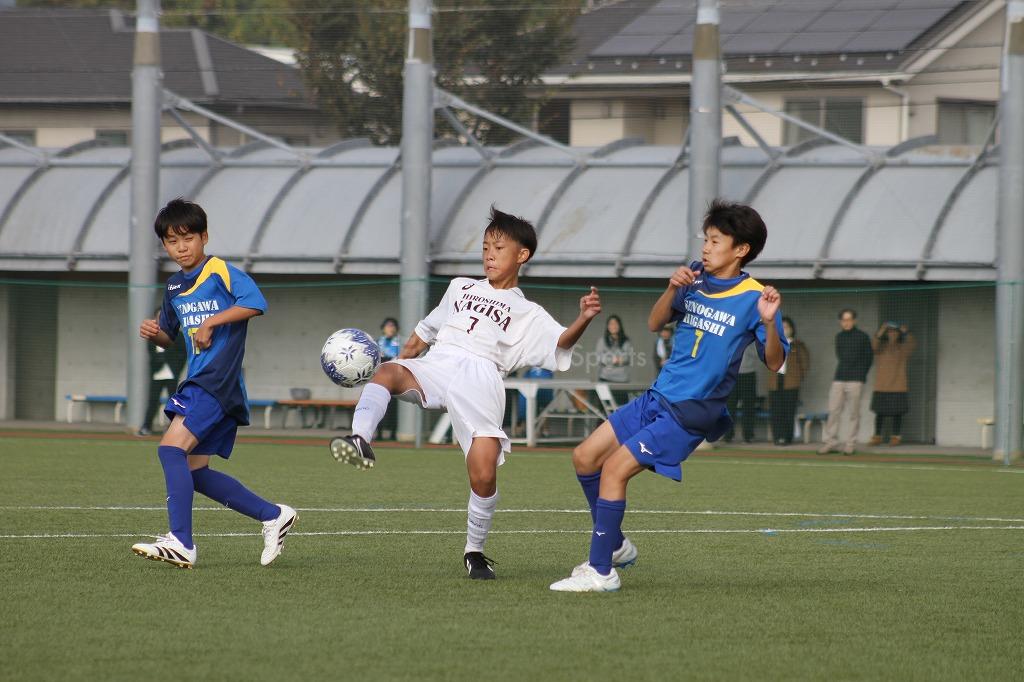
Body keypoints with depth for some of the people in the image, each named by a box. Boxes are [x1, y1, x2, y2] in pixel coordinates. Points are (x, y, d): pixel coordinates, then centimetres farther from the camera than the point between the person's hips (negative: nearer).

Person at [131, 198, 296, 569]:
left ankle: (181, 542, -26)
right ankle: (274, 515, 16)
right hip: (199, 382, 10)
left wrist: (211, 321, -21)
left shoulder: (222, 273, -6)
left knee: (171, 448, -21)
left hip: (218, 381, -10)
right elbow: (169, 336, 30)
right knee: (194, 471, 8)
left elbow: (255, 303, -22)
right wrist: (153, 333, 7)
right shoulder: (174, 287, 18)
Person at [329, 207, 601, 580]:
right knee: (388, 371, -34)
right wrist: (402, 357, 30)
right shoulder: (461, 287, 34)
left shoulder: (528, 314, 21)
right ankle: (359, 442, -57)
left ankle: (475, 552, 3)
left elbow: (560, 343, 4)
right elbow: (426, 331, 41)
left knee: (484, 475, -18)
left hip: (481, 377, -2)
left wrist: (583, 320, -15)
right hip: (435, 366, 2)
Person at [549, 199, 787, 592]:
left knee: (614, 468, -17)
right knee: (585, 457, 8)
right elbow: (655, 324, 10)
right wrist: (672, 289, -9)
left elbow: (774, 362, -13)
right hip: (657, 397, 8)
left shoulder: (753, 298, -12)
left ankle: (601, 571, -13)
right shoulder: (696, 277, 6)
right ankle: (615, 546, 23)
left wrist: (769, 322, -32)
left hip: (689, 413, -8)